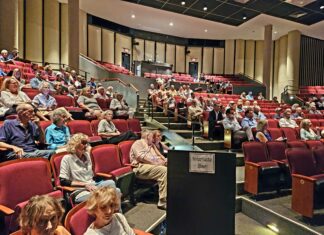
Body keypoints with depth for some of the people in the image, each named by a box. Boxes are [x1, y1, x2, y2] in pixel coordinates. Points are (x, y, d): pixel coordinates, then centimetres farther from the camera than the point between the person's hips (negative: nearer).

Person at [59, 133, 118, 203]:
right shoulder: (67, 159, -3)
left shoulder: (87, 155, 14)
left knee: (111, 183, -25)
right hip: (78, 191, -6)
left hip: (92, 186, 6)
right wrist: (85, 184, -15)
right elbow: (63, 181, -10)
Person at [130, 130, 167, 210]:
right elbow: (140, 156, -12)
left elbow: (158, 156, 27)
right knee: (164, 170, -30)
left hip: (153, 166, 8)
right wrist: (154, 163, -15)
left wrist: (164, 160, 4)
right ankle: (163, 202, -29)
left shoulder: (151, 145, 31)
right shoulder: (138, 143, 5)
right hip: (141, 167, -8)